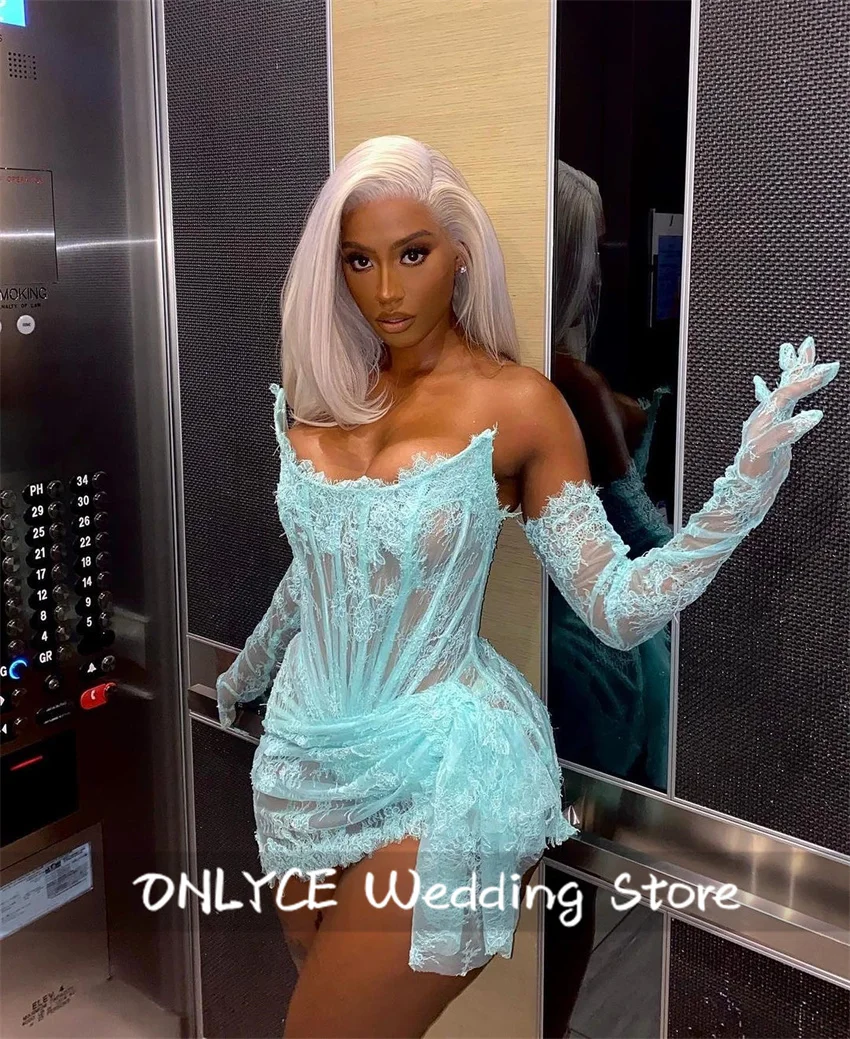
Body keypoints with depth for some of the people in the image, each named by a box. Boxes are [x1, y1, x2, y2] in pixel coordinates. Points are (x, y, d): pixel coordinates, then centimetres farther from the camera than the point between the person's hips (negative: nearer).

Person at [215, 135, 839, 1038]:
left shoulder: (515, 404, -11)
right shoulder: (318, 393, 2)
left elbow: (618, 608, -13)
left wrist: (749, 478, -26)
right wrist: (248, 670, 32)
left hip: (441, 771, -5)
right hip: (307, 757, 6)